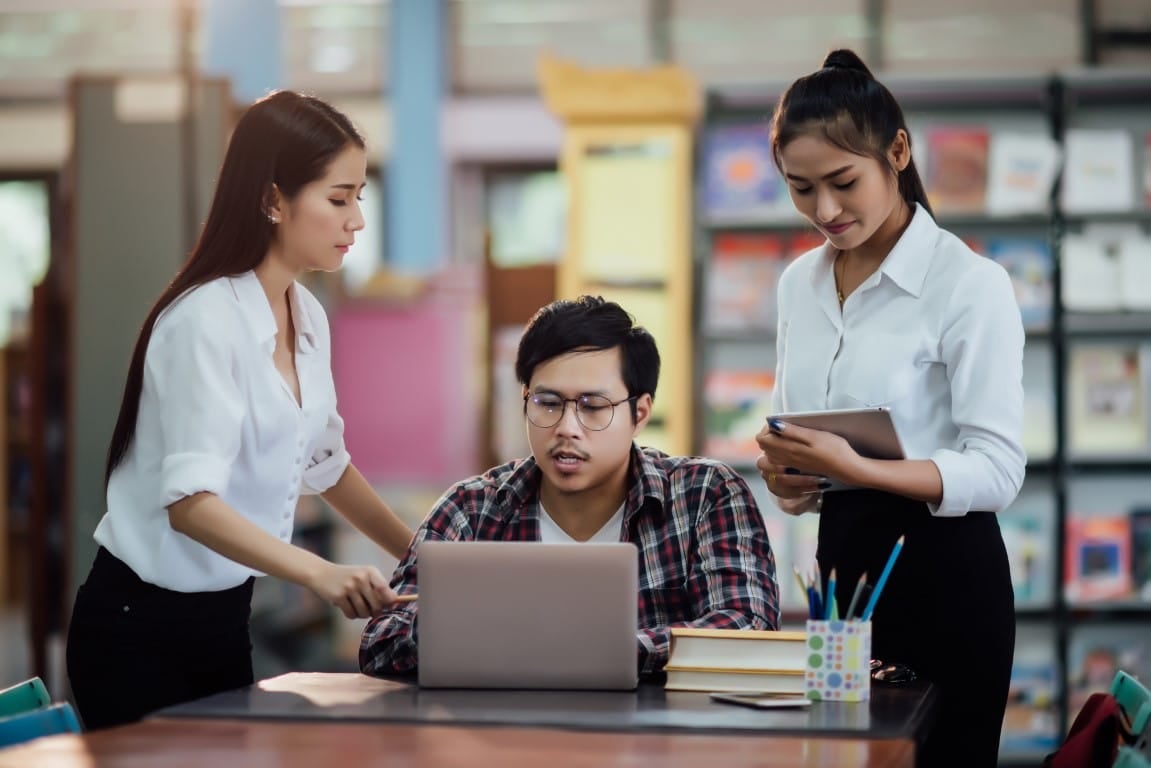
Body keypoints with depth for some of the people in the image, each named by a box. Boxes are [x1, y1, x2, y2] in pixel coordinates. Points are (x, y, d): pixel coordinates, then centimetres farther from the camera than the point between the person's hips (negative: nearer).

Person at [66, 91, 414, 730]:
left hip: (225, 615, 8)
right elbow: (190, 501, -29)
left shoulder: (307, 318, 4)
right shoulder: (208, 320, -20)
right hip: (141, 625, -7)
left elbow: (325, 464, 18)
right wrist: (320, 574, -40)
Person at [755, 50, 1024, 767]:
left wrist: (857, 469, -28)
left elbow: (998, 470, -16)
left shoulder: (970, 283, -12)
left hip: (941, 570, -6)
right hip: (840, 559, 6)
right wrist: (787, 472, -4)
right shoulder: (800, 283, 8)